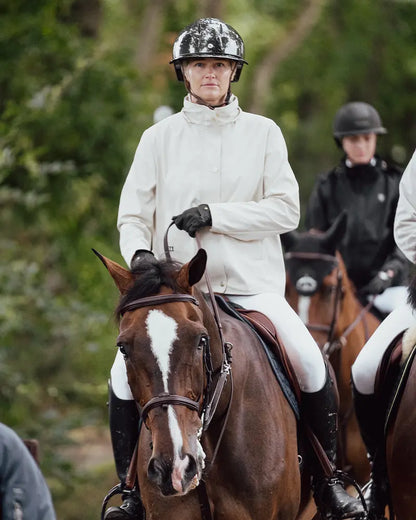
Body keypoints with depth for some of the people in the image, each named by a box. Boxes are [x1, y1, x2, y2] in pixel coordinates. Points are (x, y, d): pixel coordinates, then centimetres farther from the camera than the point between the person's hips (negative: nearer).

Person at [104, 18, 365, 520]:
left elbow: (286, 210, -1)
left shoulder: (263, 133, 7)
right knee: (125, 374, -20)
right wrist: (138, 252, -16)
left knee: (311, 364, -21)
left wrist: (216, 215, -12)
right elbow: (132, 215, 6)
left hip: (252, 284, -1)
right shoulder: (159, 138, 8)